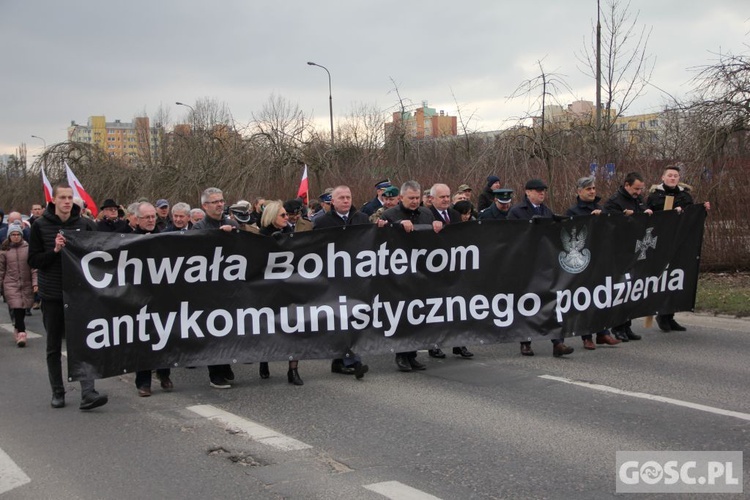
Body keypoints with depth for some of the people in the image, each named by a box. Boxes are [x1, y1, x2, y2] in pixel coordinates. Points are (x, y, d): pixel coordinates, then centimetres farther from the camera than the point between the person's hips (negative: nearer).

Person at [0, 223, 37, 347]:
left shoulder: (28, 248, 1)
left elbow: (34, 267, 1)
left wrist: (35, 283, -6)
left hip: (26, 285, 1)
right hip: (11, 285, -1)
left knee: (22, 309, 8)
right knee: (17, 308, -12)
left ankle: (18, 329, 29)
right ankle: (21, 333, -13)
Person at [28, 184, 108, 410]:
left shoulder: (84, 225, 2)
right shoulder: (40, 226, -1)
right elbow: (33, 260, -3)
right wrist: (55, 250, -17)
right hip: (52, 295, 0)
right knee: (54, 347, 10)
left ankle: (88, 393, -11)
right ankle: (57, 392, 21)